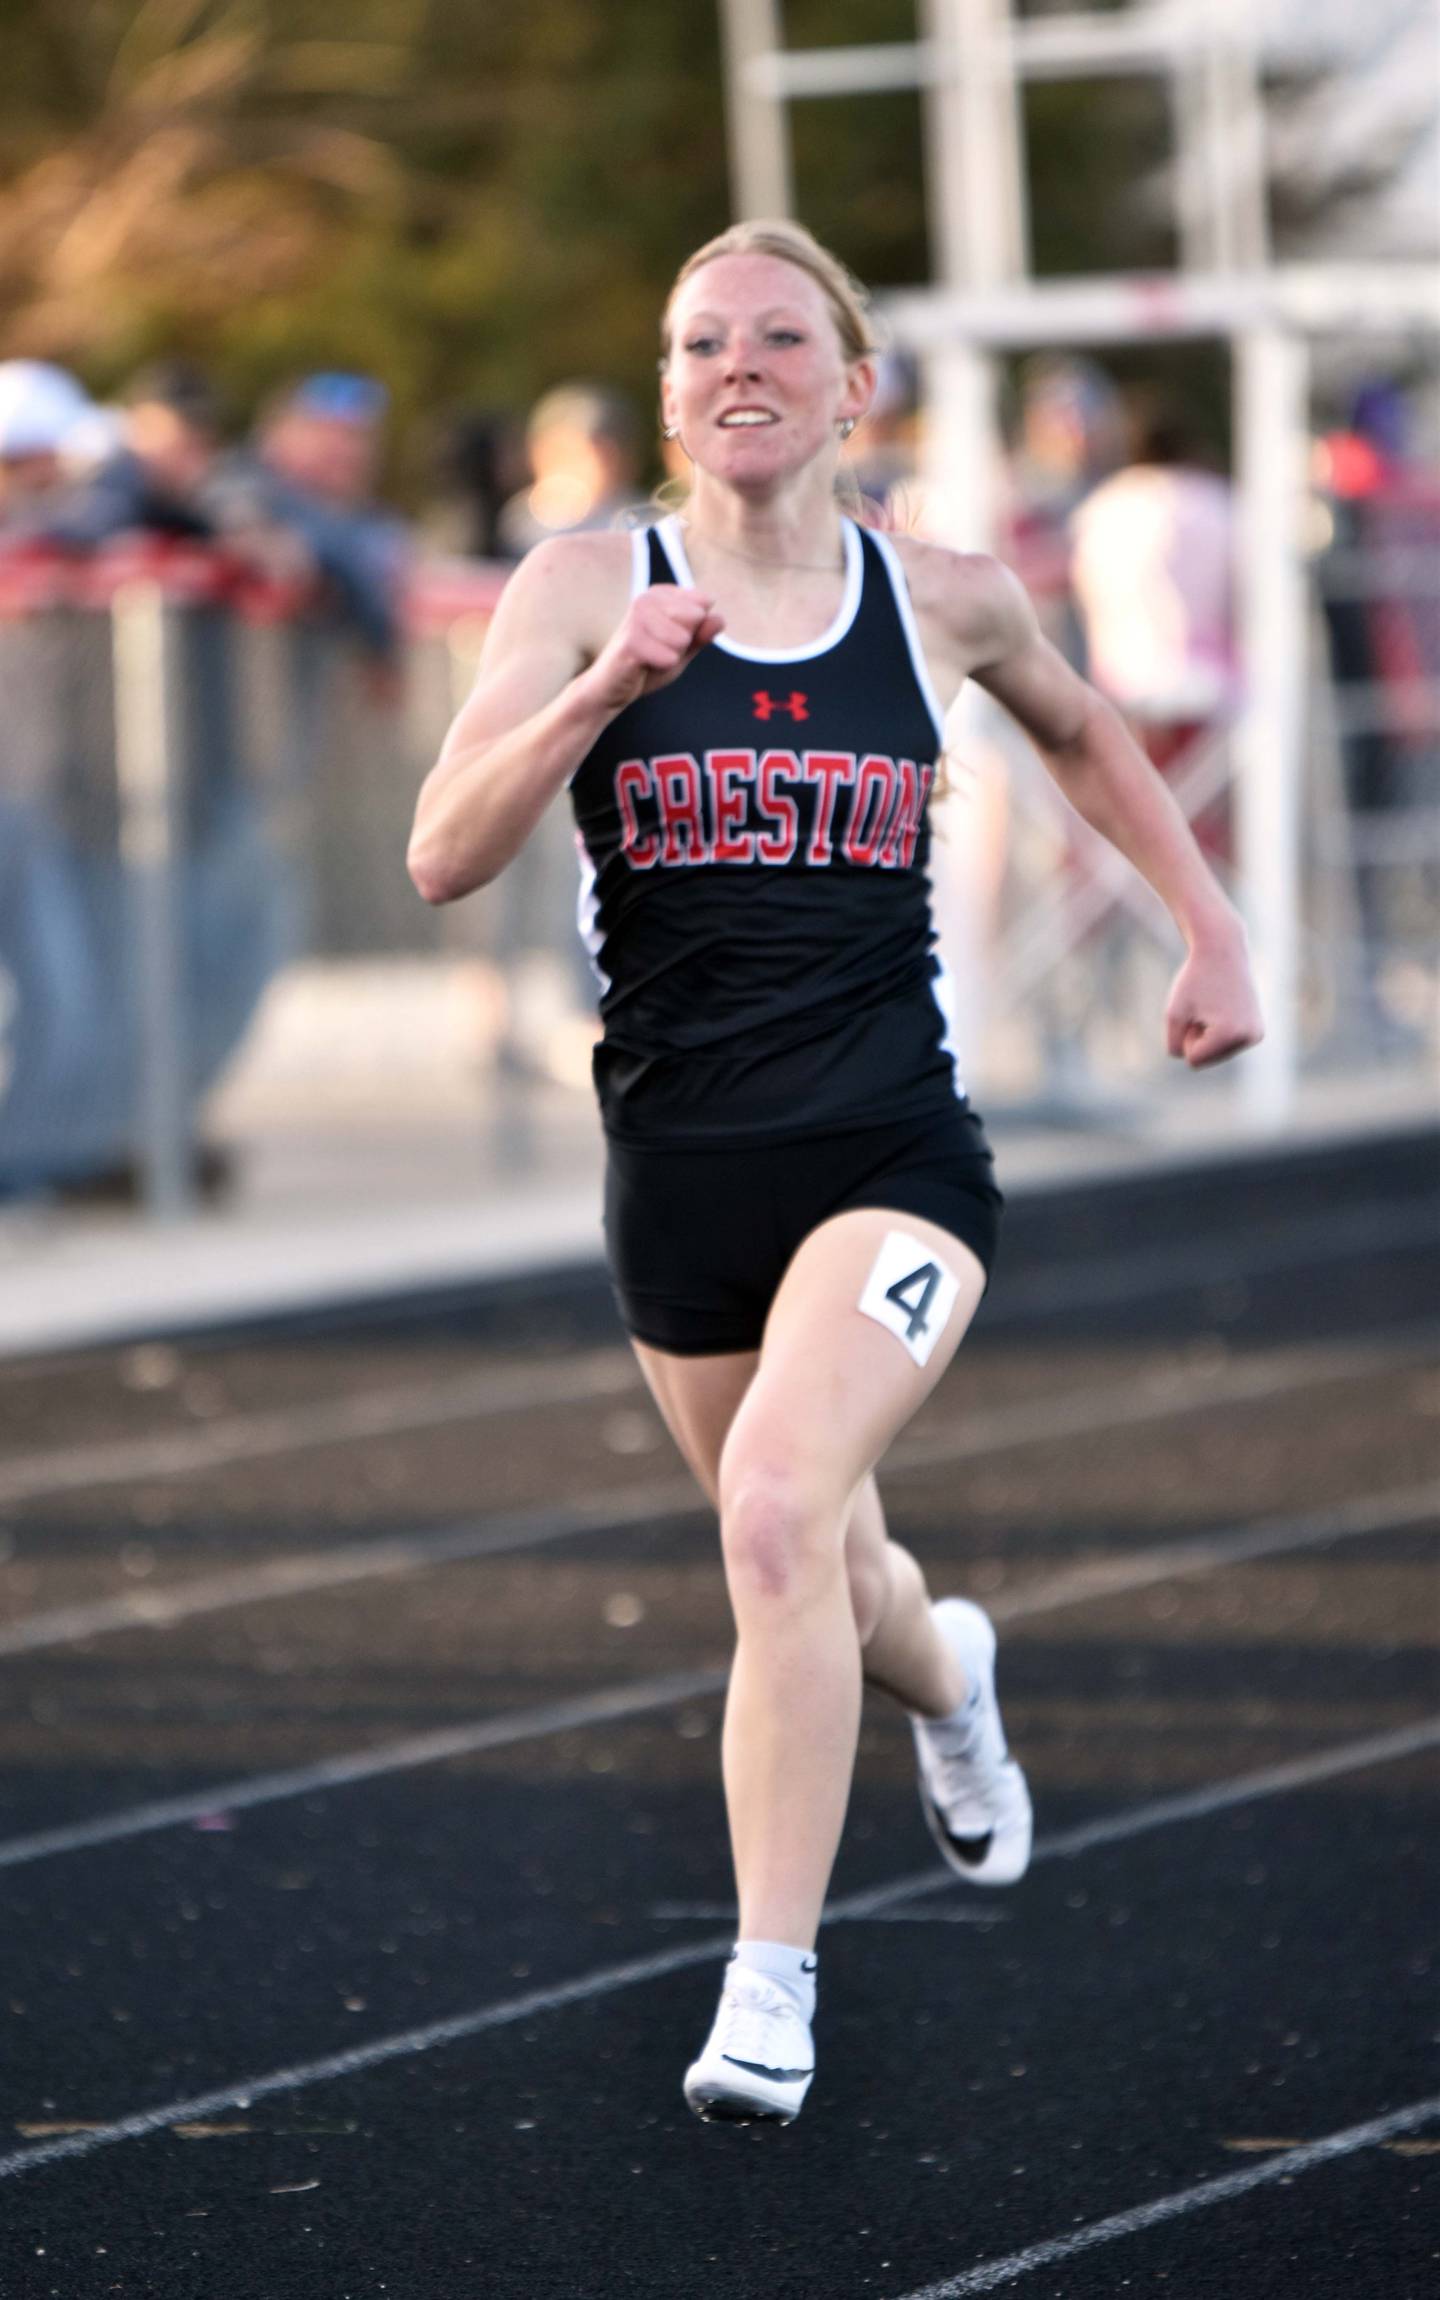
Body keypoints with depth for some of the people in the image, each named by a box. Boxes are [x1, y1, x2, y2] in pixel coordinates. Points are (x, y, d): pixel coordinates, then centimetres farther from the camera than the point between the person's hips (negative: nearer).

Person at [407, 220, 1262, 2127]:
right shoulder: (586, 589, -4)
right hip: (683, 1167, 2)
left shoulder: (943, 600, 1)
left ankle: (773, 1982, -15)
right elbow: (445, 857, -14)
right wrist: (597, 695, -27)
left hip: (894, 1151, -2)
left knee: (778, 1508, -25)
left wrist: (1212, 928, 19)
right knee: (818, 1577, 17)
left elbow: (1081, 735, 24)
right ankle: (947, 1683, 55)